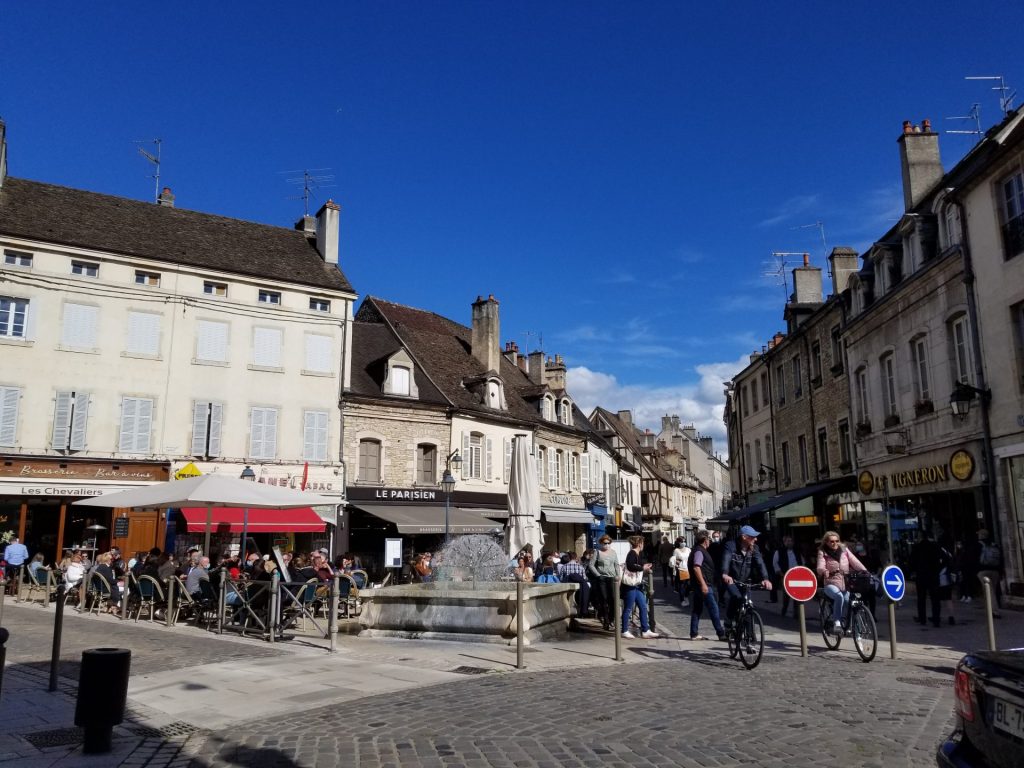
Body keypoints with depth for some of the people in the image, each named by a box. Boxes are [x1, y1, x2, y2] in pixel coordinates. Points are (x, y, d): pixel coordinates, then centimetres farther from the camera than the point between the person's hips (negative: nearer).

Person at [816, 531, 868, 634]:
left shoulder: (844, 550, 10)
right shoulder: (823, 553, 2)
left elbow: (855, 562, -3)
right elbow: (820, 567, -13)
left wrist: (864, 570, -21)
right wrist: (824, 571, -36)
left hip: (846, 584, 3)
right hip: (831, 584, -3)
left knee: (848, 599, -24)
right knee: (839, 596, -33)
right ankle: (836, 622, -25)